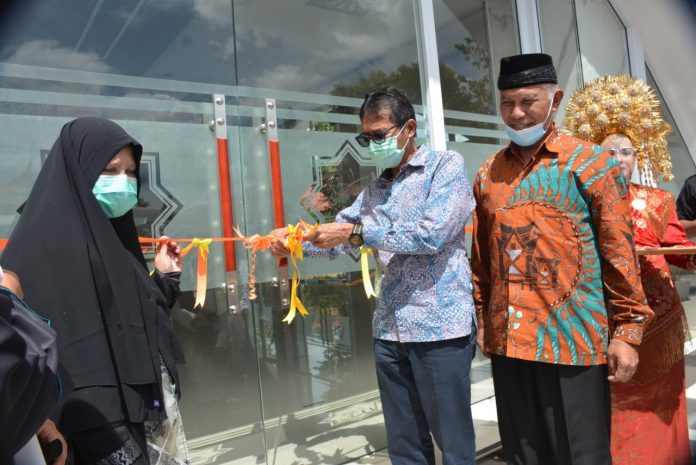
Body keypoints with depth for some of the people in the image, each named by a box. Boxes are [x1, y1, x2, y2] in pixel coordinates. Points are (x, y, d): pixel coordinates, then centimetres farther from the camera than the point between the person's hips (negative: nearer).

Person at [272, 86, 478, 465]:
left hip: (440, 326, -6)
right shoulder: (375, 189, 15)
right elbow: (338, 238, 14)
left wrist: (356, 231, -19)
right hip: (389, 330, 6)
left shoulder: (446, 166, -4)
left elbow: (432, 233, -18)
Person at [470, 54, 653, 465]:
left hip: (573, 339, -4)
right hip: (507, 341, 4)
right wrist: (482, 320, 13)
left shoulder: (591, 164, -3)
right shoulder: (488, 174, 9)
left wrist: (627, 331, -7)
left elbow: (620, 254, -4)